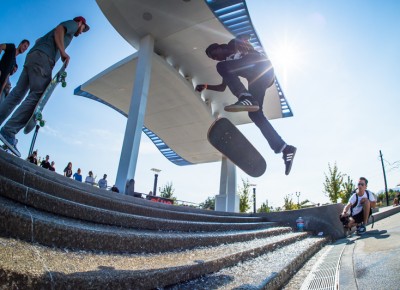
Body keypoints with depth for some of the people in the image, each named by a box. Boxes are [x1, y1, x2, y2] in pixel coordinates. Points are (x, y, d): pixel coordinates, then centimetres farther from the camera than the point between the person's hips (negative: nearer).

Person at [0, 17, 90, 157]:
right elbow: (58, 30, -7)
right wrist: (63, 52, -16)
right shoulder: (72, 24, 15)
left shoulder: (67, 30, 37)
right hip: (43, 57, -9)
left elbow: (39, 40, 34)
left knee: (16, 94, 2)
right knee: (37, 96, -19)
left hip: (32, 55, 9)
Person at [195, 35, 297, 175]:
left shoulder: (233, 45, 20)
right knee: (254, 113, -3)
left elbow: (245, 37, 3)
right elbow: (222, 87, 36)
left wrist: (242, 42, -16)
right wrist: (206, 86, 26)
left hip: (261, 66, -8)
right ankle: (284, 148, -7)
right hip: (260, 76, 8)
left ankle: (246, 98, -35)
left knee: (222, 67, -17)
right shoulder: (228, 65, 34)